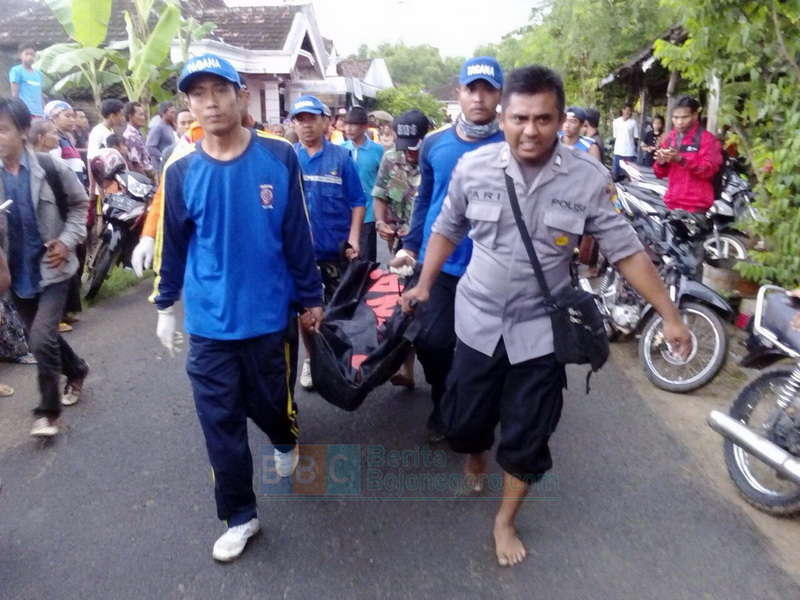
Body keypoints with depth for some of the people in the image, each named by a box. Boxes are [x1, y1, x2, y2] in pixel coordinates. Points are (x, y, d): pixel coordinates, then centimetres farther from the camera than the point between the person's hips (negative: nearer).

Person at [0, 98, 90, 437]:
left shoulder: (50, 167, -9)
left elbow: (79, 203, 5)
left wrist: (68, 240, -8)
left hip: (52, 269, -4)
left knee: (41, 339, -12)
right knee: (39, 338, 16)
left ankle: (48, 411, 6)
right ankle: (76, 370, 45)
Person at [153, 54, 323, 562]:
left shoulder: (279, 157, -7)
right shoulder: (181, 171, -3)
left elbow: (298, 234, -2)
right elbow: (173, 243, 7)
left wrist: (311, 297, 2)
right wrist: (166, 306, 12)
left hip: (268, 311, -1)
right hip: (209, 319, 2)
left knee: (269, 400, 15)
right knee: (220, 420, 7)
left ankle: (287, 440, 53)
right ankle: (239, 516, 27)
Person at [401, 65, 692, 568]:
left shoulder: (589, 178, -12)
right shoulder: (474, 166, -8)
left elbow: (627, 251, -6)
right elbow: (447, 230, 7)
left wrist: (671, 316, -6)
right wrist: (424, 285, 10)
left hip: (541, 330, -1)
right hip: (479, 322, 1)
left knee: (527, 439, 9)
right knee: (462, 420, 13)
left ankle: (505, 521, 34)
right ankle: (476, 457, 51)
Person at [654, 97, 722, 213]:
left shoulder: (707, 138, -2)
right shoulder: (669, 138, 12)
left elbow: (709, 170, -14)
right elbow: (660, 173, 14)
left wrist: (681, 160, -24)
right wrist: (661, 162, -9)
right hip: (671, 203, 5)